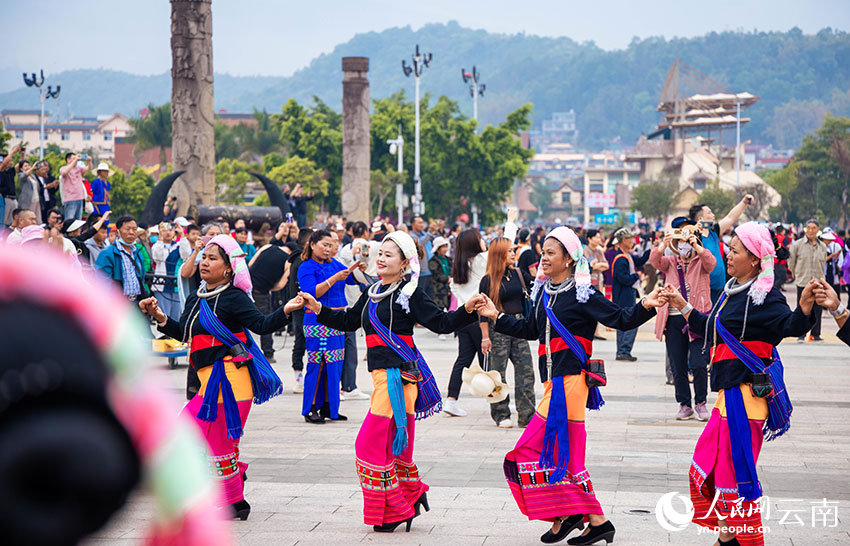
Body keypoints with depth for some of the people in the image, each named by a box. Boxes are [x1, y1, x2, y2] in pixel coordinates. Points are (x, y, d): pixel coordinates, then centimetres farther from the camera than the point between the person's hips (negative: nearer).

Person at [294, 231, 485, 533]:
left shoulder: (409, 292, -8)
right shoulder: (374, 291, 15)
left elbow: (441, 323, -10)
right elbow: (349, 320, 24)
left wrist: (467, 310, -25)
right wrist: (319, 309, 17)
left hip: (398, 374, -8)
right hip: (383, 373, 8)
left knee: (372, 443, -7)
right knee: (396, 446, 14)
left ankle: (393, 511, 0)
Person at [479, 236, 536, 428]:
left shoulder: (517, 274, 8)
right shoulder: (488, 281, -6)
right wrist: (485, 337, -11)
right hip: (498, 329, -5)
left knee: (526, 372, -1)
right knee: (498, 373, 2)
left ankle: (527, 416, 1)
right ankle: (501, 415, 12)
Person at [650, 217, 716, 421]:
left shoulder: (701, 262, 5)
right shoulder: (670, 262, 12)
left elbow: (711, 262, -18)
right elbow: (655, 261, -9)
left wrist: (697, 246, -36)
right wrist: (664, 245, -30)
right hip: (673, 320, 3)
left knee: (698, 365, -12)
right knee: (677, 367, 4)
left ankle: (700, 403, 7)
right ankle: (684, 405, 16)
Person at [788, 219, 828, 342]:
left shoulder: (822, 246, 6)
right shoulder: (797, 244, -3)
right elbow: (791, 261, 5)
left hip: (818, 282, 3)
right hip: (802, 282, -3)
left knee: (817, 310, 5)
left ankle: (816, 334, 14)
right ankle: (801, 335, 5)